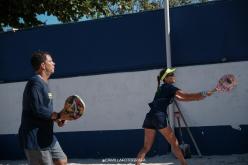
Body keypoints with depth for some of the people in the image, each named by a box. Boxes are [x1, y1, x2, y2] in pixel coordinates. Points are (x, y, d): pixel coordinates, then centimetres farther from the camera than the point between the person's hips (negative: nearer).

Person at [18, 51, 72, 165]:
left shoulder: (43, 83, 16)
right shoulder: (35, 83, -17)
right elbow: (38, 110, -26)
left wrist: (56, 118, 3)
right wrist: (59, 115, -16)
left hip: (46, 136, 10)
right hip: (35, 139, -10)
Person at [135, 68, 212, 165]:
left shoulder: (163, 88, 24)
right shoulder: (169, 87, -1)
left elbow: (181, 98, 22)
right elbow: (186, 96, -9)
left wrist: (199, 97, 15)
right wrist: (205, 94, -4)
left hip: (149, 117, 8)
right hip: (159, 117, -8)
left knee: (146, 147, 7)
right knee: (174, 143, 5)